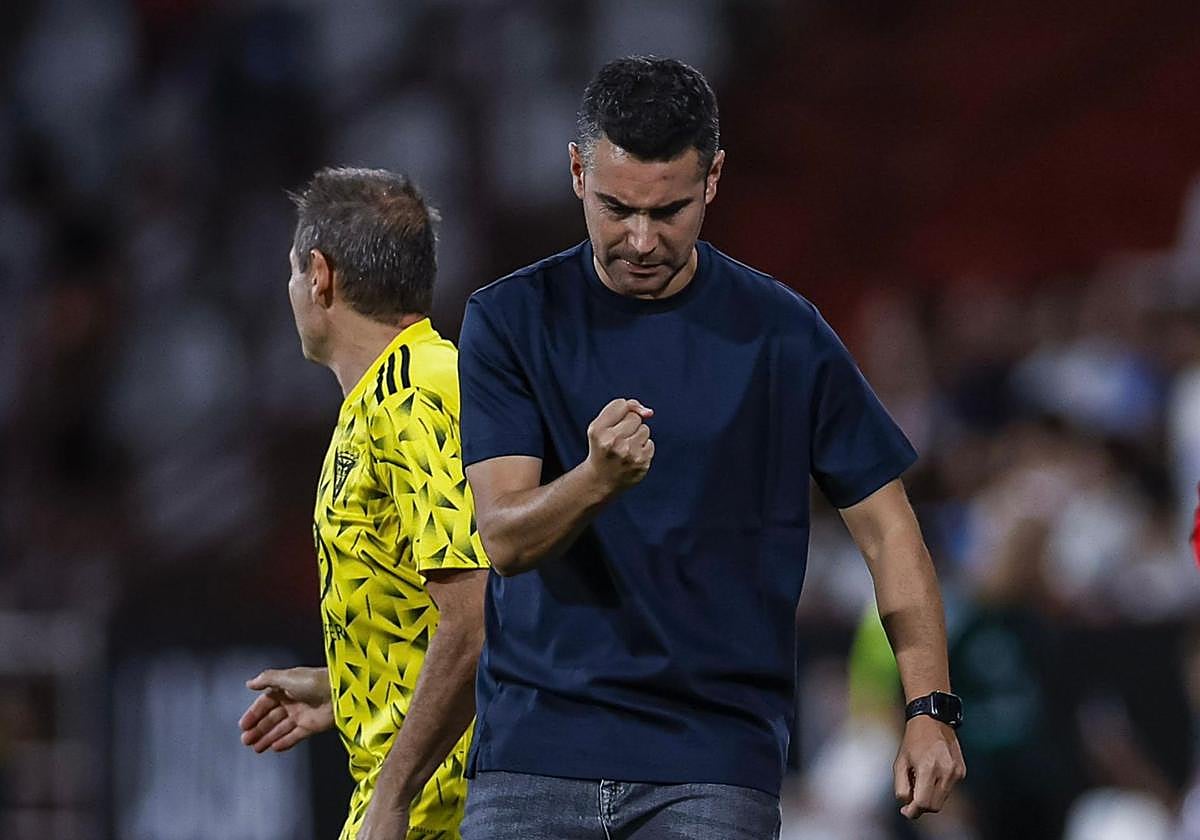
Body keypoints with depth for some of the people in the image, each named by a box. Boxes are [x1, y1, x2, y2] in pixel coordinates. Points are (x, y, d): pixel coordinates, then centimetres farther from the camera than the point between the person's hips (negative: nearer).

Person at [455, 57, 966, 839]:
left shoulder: (785, 336, 2)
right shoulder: (510, 320, 1)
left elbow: (886, 527, 6)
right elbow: (505, 538, -7)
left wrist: (931, 707, -5)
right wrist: (597, 480, -29)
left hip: (714, 769, -1)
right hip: (536, 744, 1)